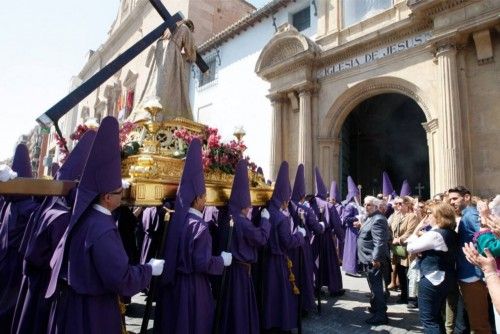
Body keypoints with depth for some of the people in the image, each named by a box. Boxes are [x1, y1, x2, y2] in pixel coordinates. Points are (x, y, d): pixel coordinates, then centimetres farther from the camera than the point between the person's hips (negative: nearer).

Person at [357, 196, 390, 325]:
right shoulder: (370, 218, 13)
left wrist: (376, 258, -27)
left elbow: (379, 242, -26)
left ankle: (381, 315, 7)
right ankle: (376, 307, 36)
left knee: (376, 287, -2)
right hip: (369, 258, 11)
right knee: (374, 286, 22)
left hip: (374, 260, -10)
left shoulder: (378, 219, -20)